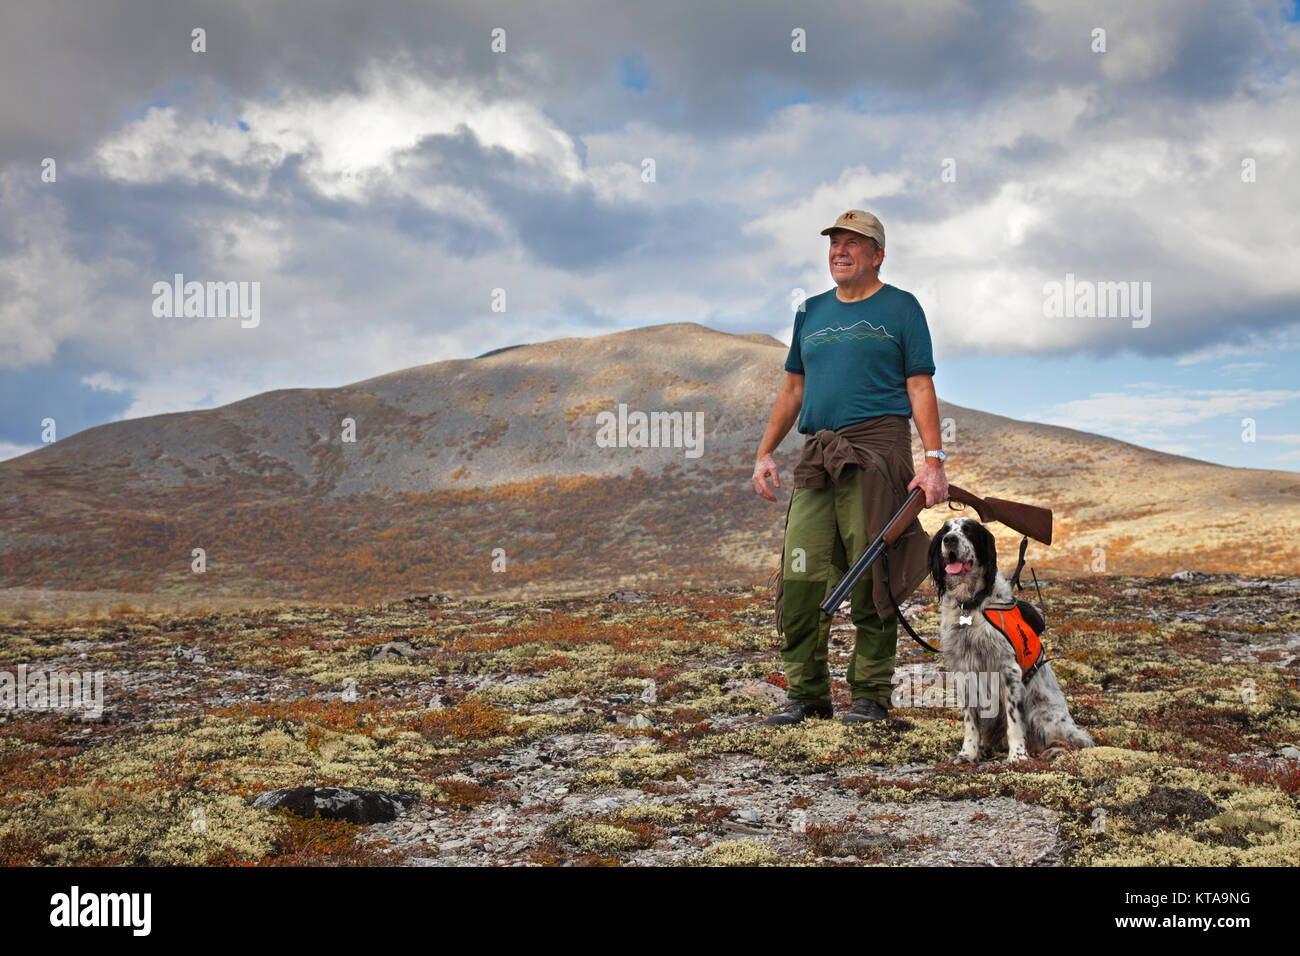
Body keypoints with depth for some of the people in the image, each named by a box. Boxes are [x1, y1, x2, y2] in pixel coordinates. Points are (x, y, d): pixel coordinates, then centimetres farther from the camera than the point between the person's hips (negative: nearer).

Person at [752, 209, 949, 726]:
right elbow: (793, 388, 23)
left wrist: (934, 461, -10)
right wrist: (765, 452, 14)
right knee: (801, 578, -2)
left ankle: (870, 695, 4)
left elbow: (921, 388, 0)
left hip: (876, 449, -5)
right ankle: (806, 694, 6)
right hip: (817, 455, 5)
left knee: (872, 578, -5)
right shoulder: (812, 312, 21)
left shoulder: (900, 307, 7)